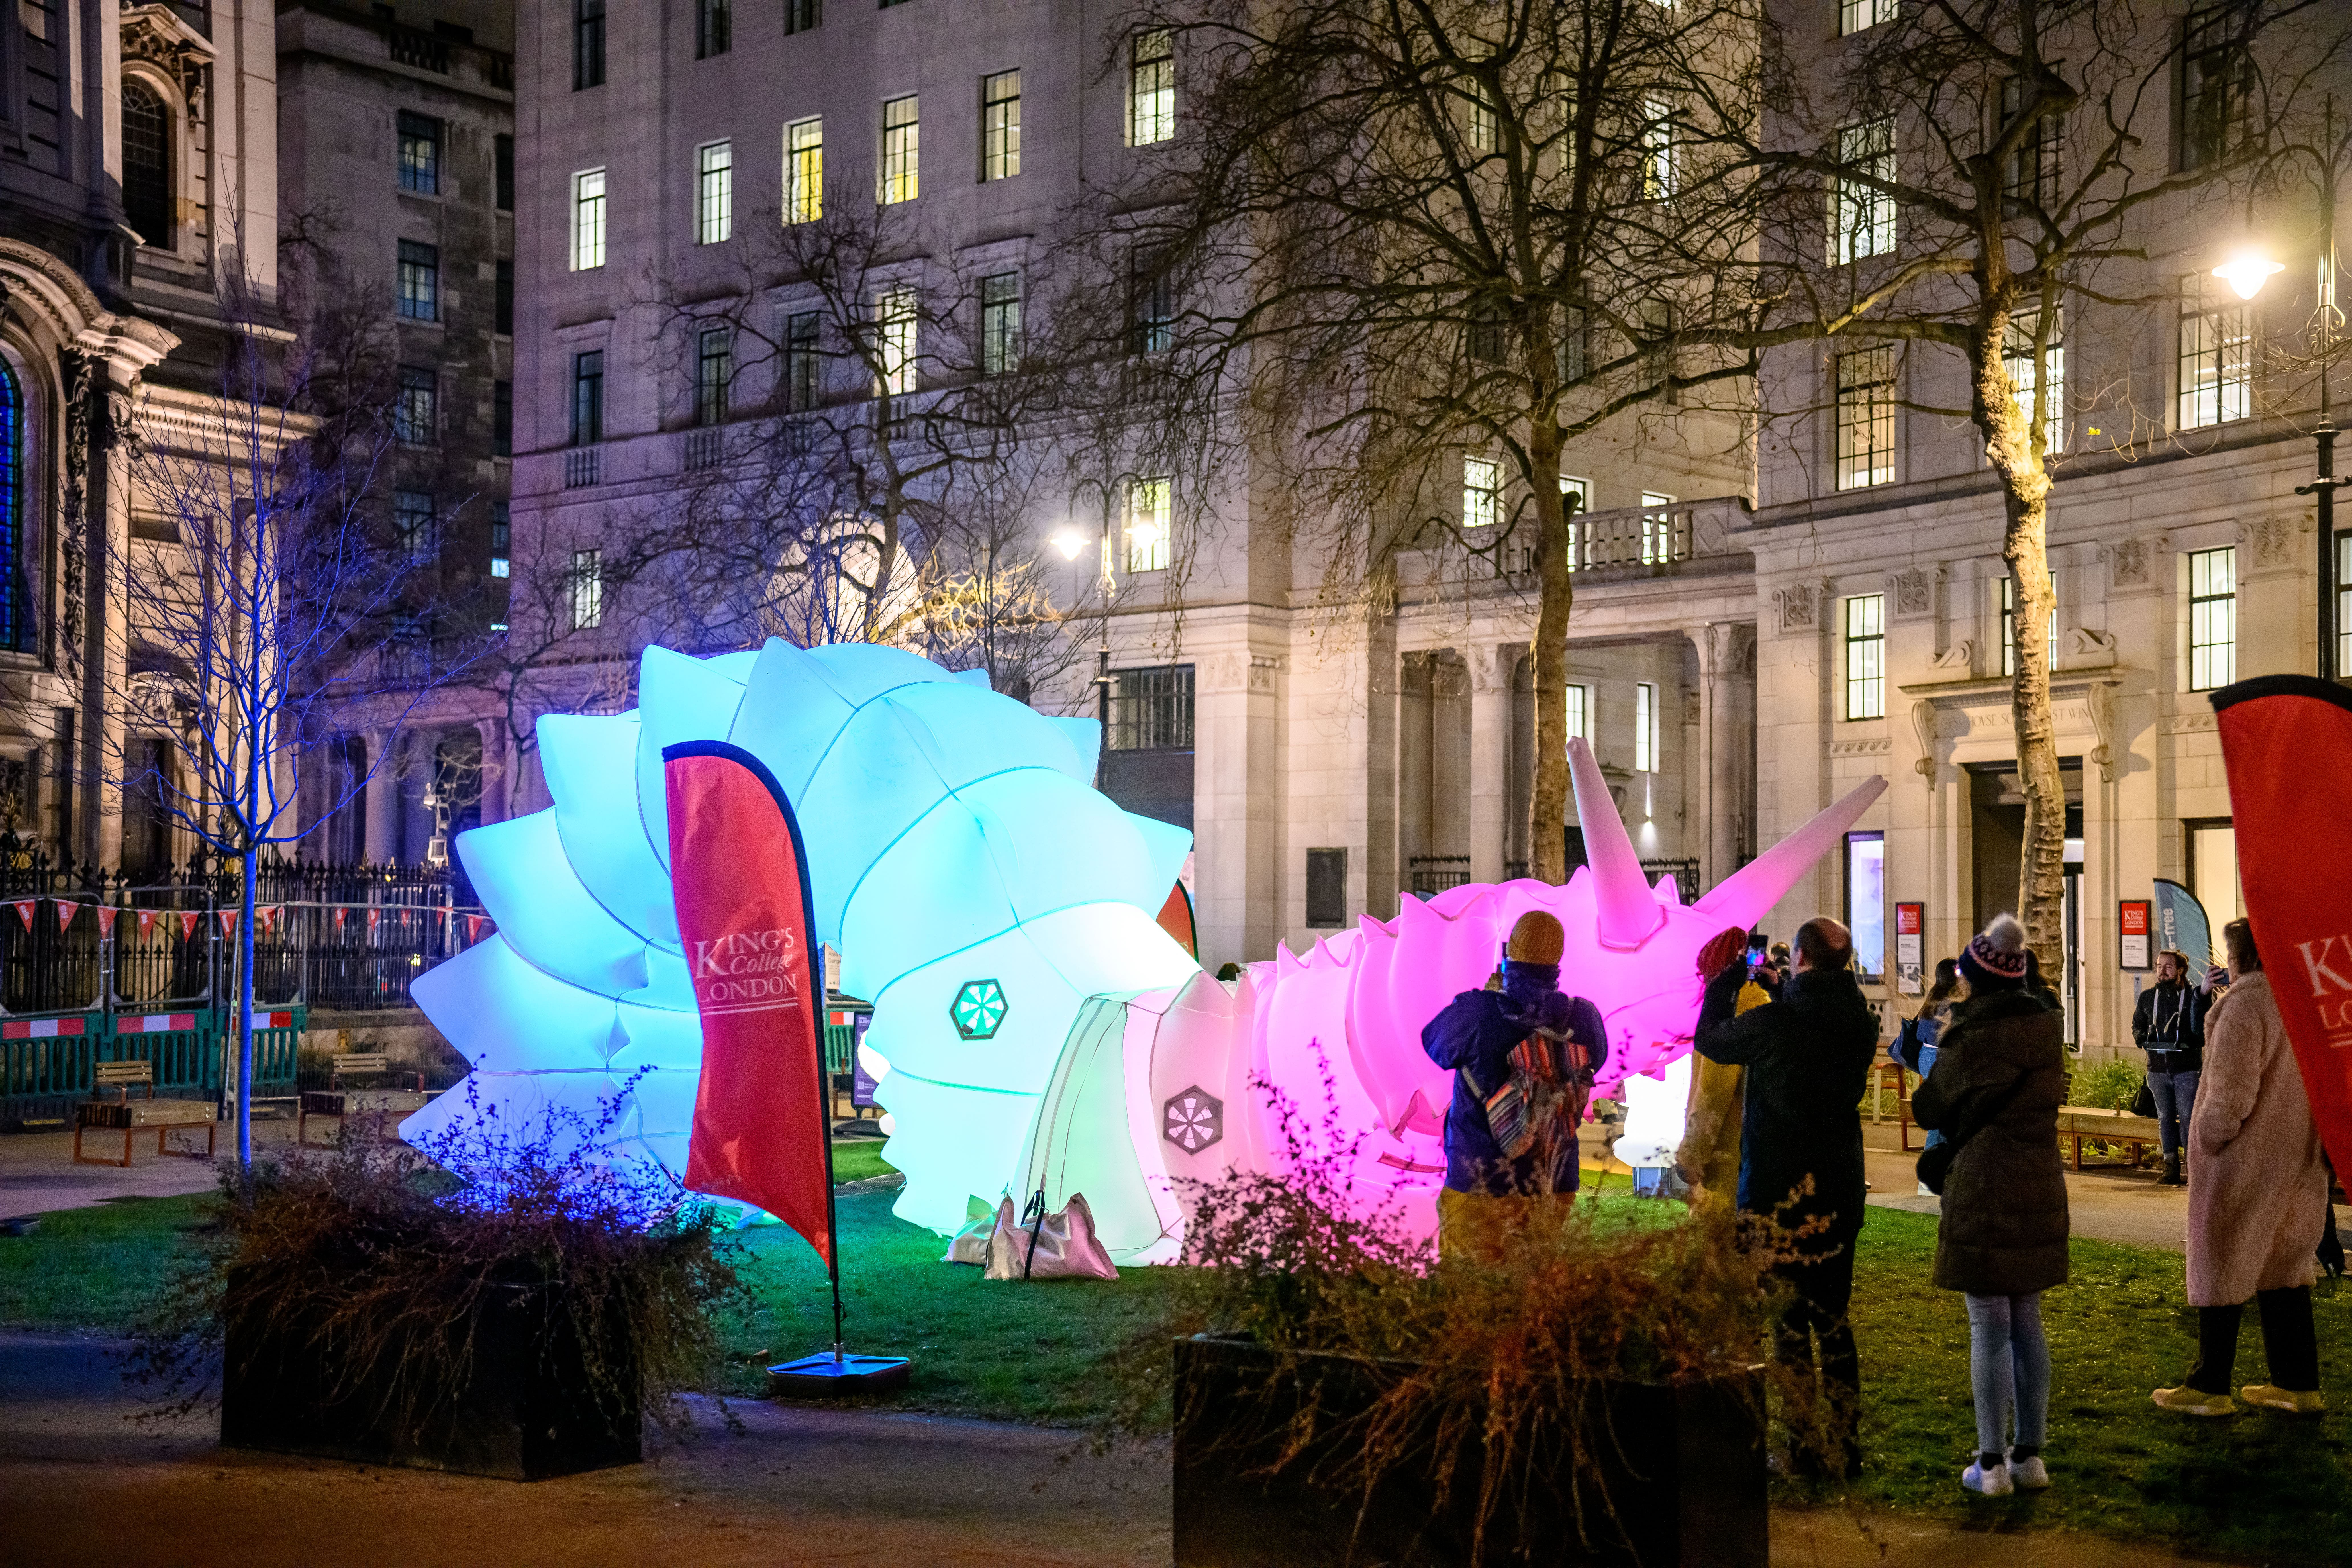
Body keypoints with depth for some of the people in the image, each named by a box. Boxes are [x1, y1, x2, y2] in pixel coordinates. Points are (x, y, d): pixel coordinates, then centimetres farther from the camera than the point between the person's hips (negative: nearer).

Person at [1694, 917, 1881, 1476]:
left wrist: (1727, 981, 14)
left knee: (1789, 1321, 2)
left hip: (1777, 1193, -5)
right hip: (1840, 1192, 5)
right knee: (1833, 1316, 15)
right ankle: (1842, 1446, 18)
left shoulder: (1770, 1024, -17)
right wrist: (1780, 987, 22)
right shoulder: (1860, 1025, -1)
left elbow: (1709, 1040, 2)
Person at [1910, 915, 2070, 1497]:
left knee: (1989, 1326, -2)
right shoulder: (2048, 1028, 6)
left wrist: (1942, 1049, 8)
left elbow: (1930, 1110, -3)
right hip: (2041, 1184, 6)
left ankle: (1993, 1463, 1)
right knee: (2029, 1322, 13)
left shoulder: (1974, 1036, -14)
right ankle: (2030, 1454, 17)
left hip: (1983, 1187, -6)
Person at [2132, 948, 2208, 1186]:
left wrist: (2193, 1041, -21)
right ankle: (2171, 1167, 13)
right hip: (2158, 1068, 4)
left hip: (2187, 1069, -4)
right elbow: (2137, 1023, 23)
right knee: (2165, 1118, 8)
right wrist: (2140, 1036, 2)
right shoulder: (2147, 997, 11)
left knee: (2188, 1117, -5)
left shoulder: (2194, 996, -2)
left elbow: (2207, 1031, -3)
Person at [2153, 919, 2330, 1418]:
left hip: (2243, 1162, -8)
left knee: (2220, 1266, 2)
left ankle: (2210, 1387, 9)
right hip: (2298, 1164, 8)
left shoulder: (2246, 1004, -18)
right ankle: (2298, 1384, 19)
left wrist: (2204, 1140, -9)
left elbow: (2231, 1092, -22)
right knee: (2283, 1267, 17)